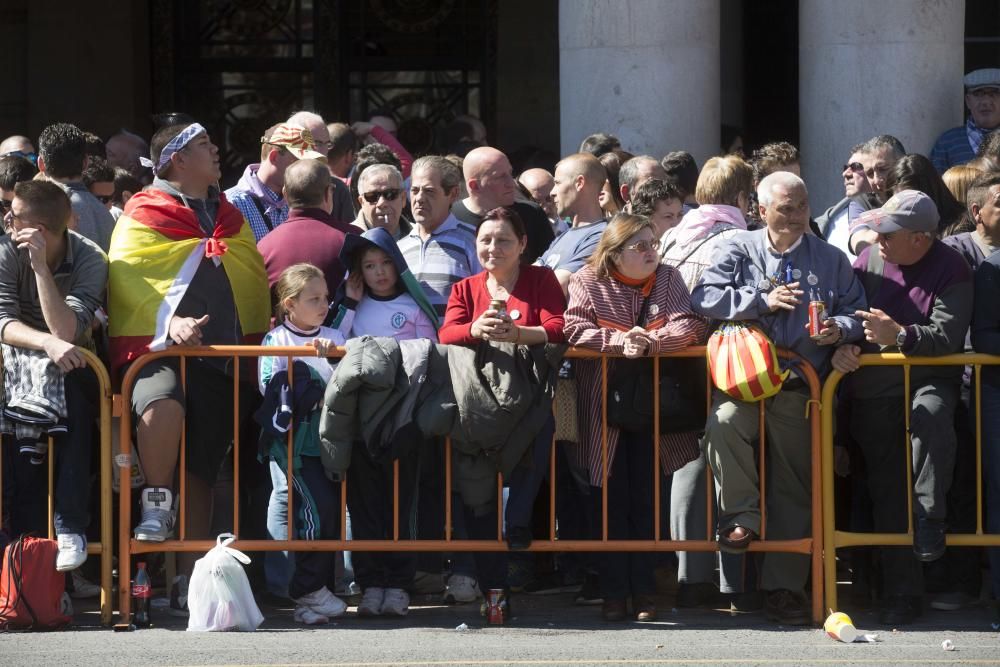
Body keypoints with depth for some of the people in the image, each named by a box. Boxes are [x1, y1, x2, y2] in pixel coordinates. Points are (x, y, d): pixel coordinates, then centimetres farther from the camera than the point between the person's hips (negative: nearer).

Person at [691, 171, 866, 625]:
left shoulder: (830, 260, 17)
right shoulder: (739, 251, 10)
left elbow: (856, 311, 14)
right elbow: (704, 297, -3)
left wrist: (840, 328, -9)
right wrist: (763, 301, -10)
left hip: (799, 385, 2)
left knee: (793, 483, 1)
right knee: (724, 422, -35)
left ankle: (783, 586, 6)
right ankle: (741, 515, -15)